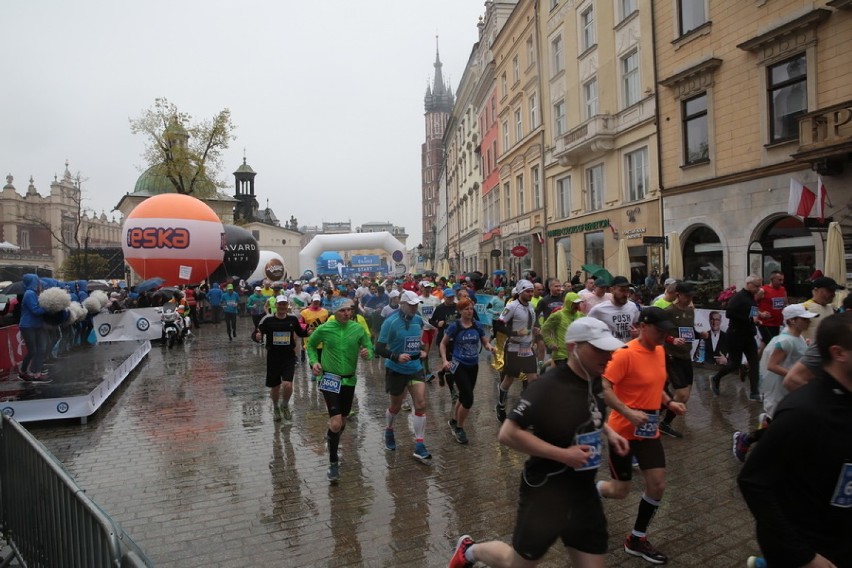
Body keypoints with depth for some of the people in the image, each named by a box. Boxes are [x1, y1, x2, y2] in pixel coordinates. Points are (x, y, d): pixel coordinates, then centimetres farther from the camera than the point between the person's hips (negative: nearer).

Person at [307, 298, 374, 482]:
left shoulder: (358, 329, -5)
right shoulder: (324, 329, -9)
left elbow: (370, 349, 3)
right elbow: (310, 345, 9)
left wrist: (367, 353, -20)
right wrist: (314, 361, -7)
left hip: (349, 380, 3)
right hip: (329, 379, -3)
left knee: (342, 422, 17)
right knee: (336, 424, -14)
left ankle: (331, 437, 51)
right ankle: (333, 463, 4)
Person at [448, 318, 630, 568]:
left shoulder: (595, 381, 0)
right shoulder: (548, 387, -25)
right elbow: (508, 434, -27)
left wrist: (608, 431, 5)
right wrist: (562, 454, -26)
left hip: (584, 491, 7)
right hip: (545, 491, -7)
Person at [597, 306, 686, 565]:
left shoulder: (659, 352, 4)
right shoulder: (625, 354, -21)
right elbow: (603, 389, -25)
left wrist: (669, 402, 4)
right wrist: (629, 413, -32)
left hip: (649, 431, 7)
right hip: (624, 431, -7)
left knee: (658, 486, 4)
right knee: (620, 491, 3)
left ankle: (637, 539, 23)